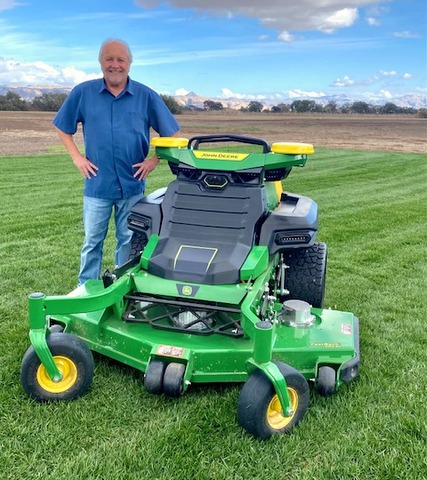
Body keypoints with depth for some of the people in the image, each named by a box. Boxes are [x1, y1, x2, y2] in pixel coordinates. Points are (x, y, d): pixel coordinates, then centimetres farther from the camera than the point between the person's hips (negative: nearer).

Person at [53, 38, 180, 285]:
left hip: (132, 184, 0)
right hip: (97, 183, 0)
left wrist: (155, 160, -4)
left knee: (129, 241, 12)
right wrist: (77, 157, 0)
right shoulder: (83, 93, -1)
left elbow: (171, 133, 5)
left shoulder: (146, 96, -2)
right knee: (92, 242, 9)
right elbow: (62, 128, 10)